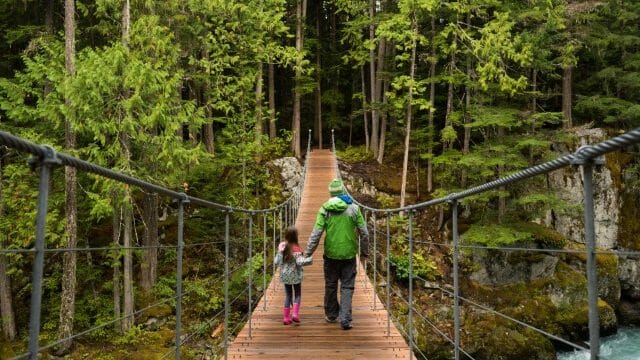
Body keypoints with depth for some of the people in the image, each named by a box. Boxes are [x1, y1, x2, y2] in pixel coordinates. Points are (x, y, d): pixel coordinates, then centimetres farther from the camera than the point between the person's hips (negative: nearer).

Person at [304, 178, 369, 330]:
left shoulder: (325, 209, -5)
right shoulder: (354, 208, -3)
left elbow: (316, 234, -9)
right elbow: (364, 233, 0)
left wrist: (307, 253, -2)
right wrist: (364, 251, 13)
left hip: (331, 255, 0)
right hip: (349, 255, 0)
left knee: (330, 285, 16)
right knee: (347, 287, 6)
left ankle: (331, 315, 30)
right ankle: (345, 319, -1)